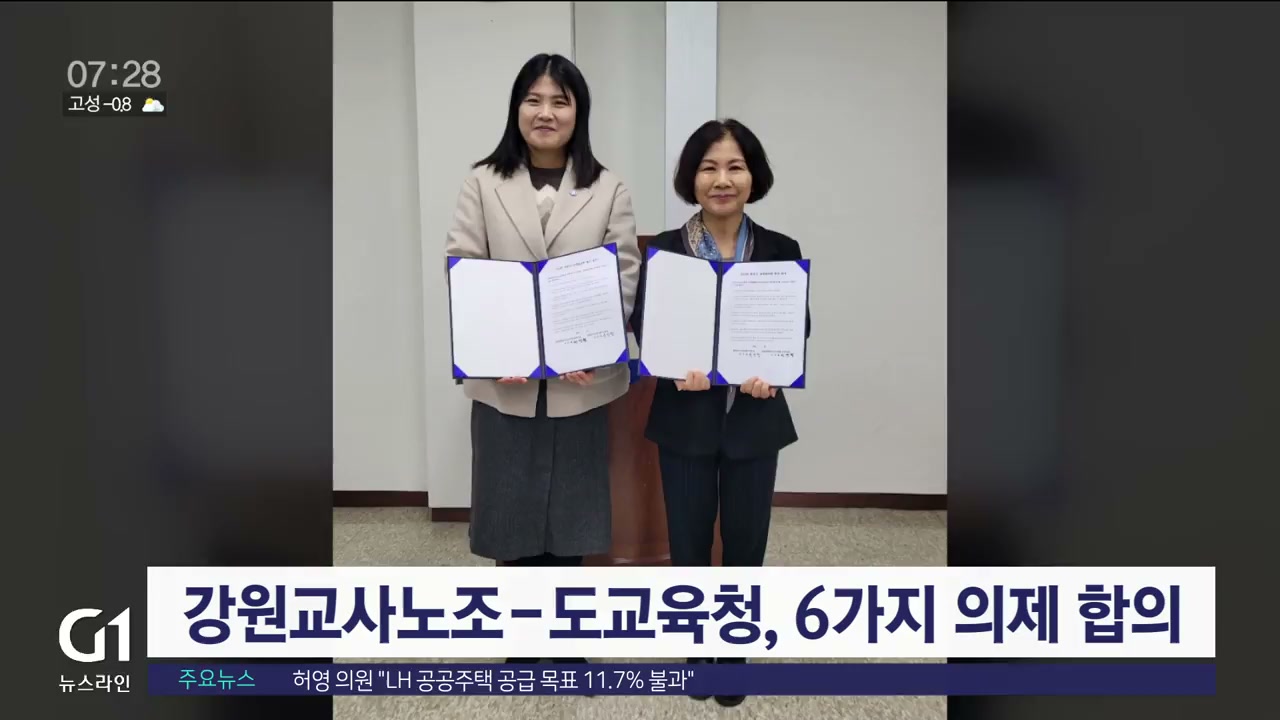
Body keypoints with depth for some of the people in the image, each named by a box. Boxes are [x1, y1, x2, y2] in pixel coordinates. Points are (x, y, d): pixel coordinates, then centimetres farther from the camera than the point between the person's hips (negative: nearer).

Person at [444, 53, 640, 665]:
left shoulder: (608, 190, 5)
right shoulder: (483, 182, 4)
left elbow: (625, 278, -1)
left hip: (580, 375, 0)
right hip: (503, 375, 0)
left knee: (571, 498, 11)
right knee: (511, 499, 9)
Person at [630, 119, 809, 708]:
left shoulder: (780, 251, -1)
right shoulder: (664, 250, -4)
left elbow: (797, 328, -1)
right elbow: (643, 327, -5)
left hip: (754, 418, 1)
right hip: (686, 418, 0)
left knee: (745, 539, 11)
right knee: (688, 539, 11)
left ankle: (733, 650, 33)